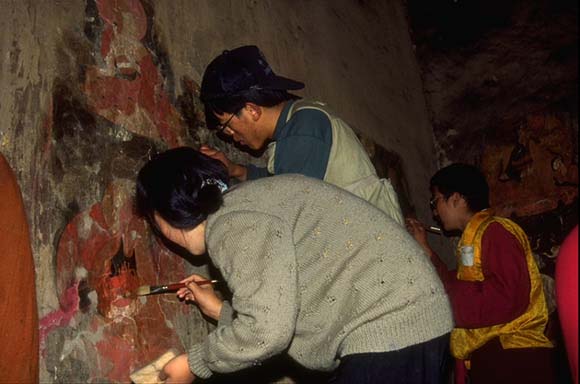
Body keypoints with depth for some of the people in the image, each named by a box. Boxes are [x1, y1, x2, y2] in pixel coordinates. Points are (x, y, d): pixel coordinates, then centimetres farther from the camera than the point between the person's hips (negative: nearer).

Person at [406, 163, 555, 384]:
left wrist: (444, 293, -15)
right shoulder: (474, 237, 18)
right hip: (487, 356, 9)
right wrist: (424, 249, 16)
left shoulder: (496, 231, -11)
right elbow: (461, 287, 14)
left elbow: (507, 298, -23)